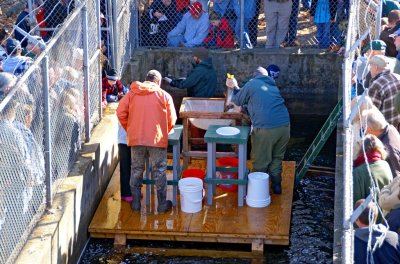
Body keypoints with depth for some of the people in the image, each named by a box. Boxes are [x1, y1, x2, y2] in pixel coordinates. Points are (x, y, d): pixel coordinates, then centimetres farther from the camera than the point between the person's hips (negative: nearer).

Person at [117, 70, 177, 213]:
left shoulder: (132, 93, 6)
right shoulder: (164, 95, 1)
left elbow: (120, 113, 0)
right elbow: (171, 120, 1)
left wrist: (129, 129, 13)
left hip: (136, 139, 2)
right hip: (157, 139, -2)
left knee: (136, 170, 13)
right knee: (159, 171, 7)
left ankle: (136, 203, 18)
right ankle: (162, 204, 12)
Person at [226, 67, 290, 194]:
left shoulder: (251, 84, 4)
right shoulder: (273, 85, 23)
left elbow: (236, 102, 15)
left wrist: (234, 87, 34)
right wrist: (235, 87, 43)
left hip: (266, 128, -6)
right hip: (284, 125, 6)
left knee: (260, 162, 8)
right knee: (277, 157, 21)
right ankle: (276, 186, 26)